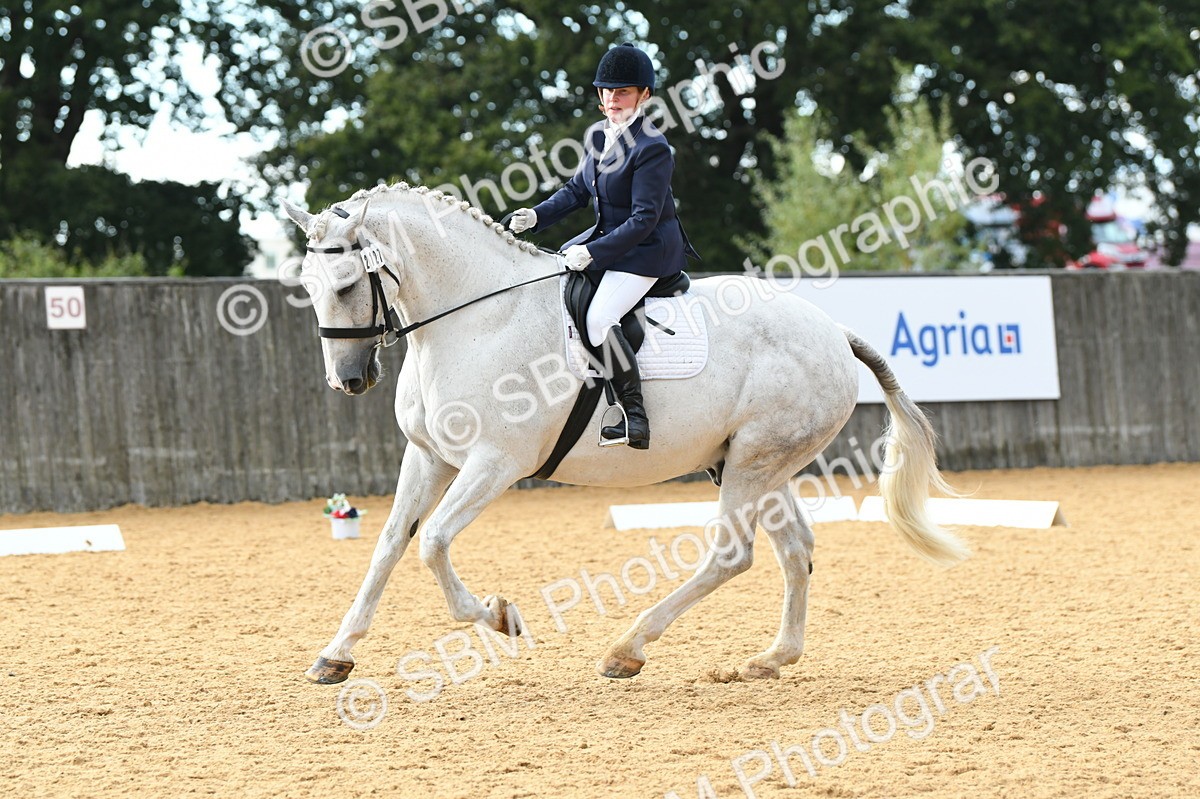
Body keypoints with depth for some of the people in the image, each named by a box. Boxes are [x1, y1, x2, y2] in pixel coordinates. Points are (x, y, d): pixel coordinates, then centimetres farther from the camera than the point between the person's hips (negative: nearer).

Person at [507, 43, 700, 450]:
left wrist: (594, 252, -28)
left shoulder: (652, 148, -20)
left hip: (647, 250, -10)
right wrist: (537, 215, 0)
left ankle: (635, 418, -26)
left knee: (600, 318, -28)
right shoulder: (599, 135, 7)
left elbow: (644, 219, -23)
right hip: (606, 237, 10)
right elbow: (578, 189, 17)